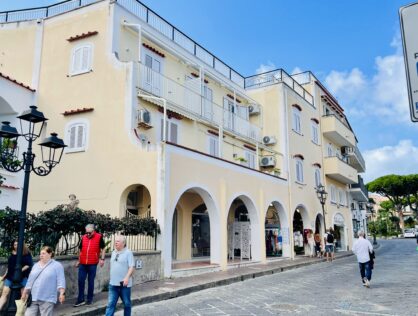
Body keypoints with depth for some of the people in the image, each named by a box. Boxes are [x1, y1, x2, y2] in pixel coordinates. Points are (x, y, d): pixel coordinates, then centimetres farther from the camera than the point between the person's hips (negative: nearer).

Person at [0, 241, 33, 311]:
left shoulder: (26, 254, -2)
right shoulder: (12, 255, 15)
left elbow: (29, 265, -8)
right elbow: (9, 266, 23)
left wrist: (20, 270, -18)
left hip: (23, 276, -5)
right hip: (10, 276, 5)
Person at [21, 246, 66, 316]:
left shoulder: (57, 265, -3)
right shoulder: (36, 265, 16)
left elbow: (60, 281, -8)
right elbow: (30, 280, 20)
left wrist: (62, 293, -17)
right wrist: (25, 293, 20)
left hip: (48, 299, -6)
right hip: (33, 298, 6)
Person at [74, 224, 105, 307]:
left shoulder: (99, 237, -5)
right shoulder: (83, 237, 6)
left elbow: (103, 249, 2)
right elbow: (81, 250, 17)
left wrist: (102, 259, -8)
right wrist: (79, 261, 19)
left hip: (92, 264, -3)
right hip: (82, 264, 4)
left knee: (91, 281, 6)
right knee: (80, 281, 4)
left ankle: (90, 299, 19)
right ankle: (81, 300, 13)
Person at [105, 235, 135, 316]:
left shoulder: (128, 253, -9)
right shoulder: (113, 252, 11)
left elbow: (131, 267, -15)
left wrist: (127, 277, -27)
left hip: (124, 284, -5)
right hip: (113, 283, 5)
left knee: (126, 304, 10)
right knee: (110, 304, 2)